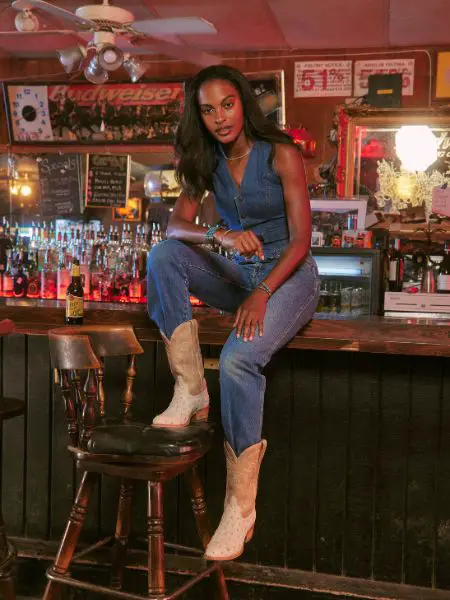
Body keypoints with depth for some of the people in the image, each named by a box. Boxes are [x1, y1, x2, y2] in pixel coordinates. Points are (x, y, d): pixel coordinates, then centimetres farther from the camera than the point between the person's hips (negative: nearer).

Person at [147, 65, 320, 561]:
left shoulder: (281, 155, -10)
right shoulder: (207, 162, 5)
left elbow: (301, 240, -13)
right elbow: (175, 226, -3)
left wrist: (261, 294, -26)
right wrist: (221, 235, -25)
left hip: (287, 274, -5)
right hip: (237, 273, 5)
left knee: (238, 359, -31)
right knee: (163, 256, -21)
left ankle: (241, 507, -21)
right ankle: (190, 391, -22)